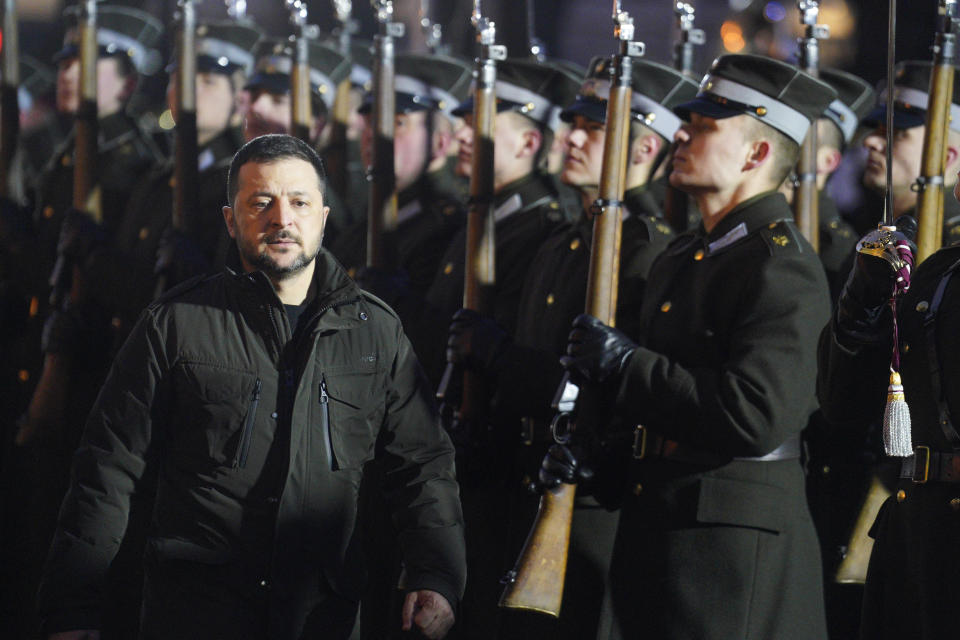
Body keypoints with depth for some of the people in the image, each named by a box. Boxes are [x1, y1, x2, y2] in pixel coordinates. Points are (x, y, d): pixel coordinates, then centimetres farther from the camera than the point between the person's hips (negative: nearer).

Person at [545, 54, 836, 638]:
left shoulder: (782, 267, -14)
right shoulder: (683, 257, 17)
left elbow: (754, 419, -25)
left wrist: (623, 363, -17)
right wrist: (594, 449, 7)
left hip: (733, 541, -9)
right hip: (655, 529, 9)